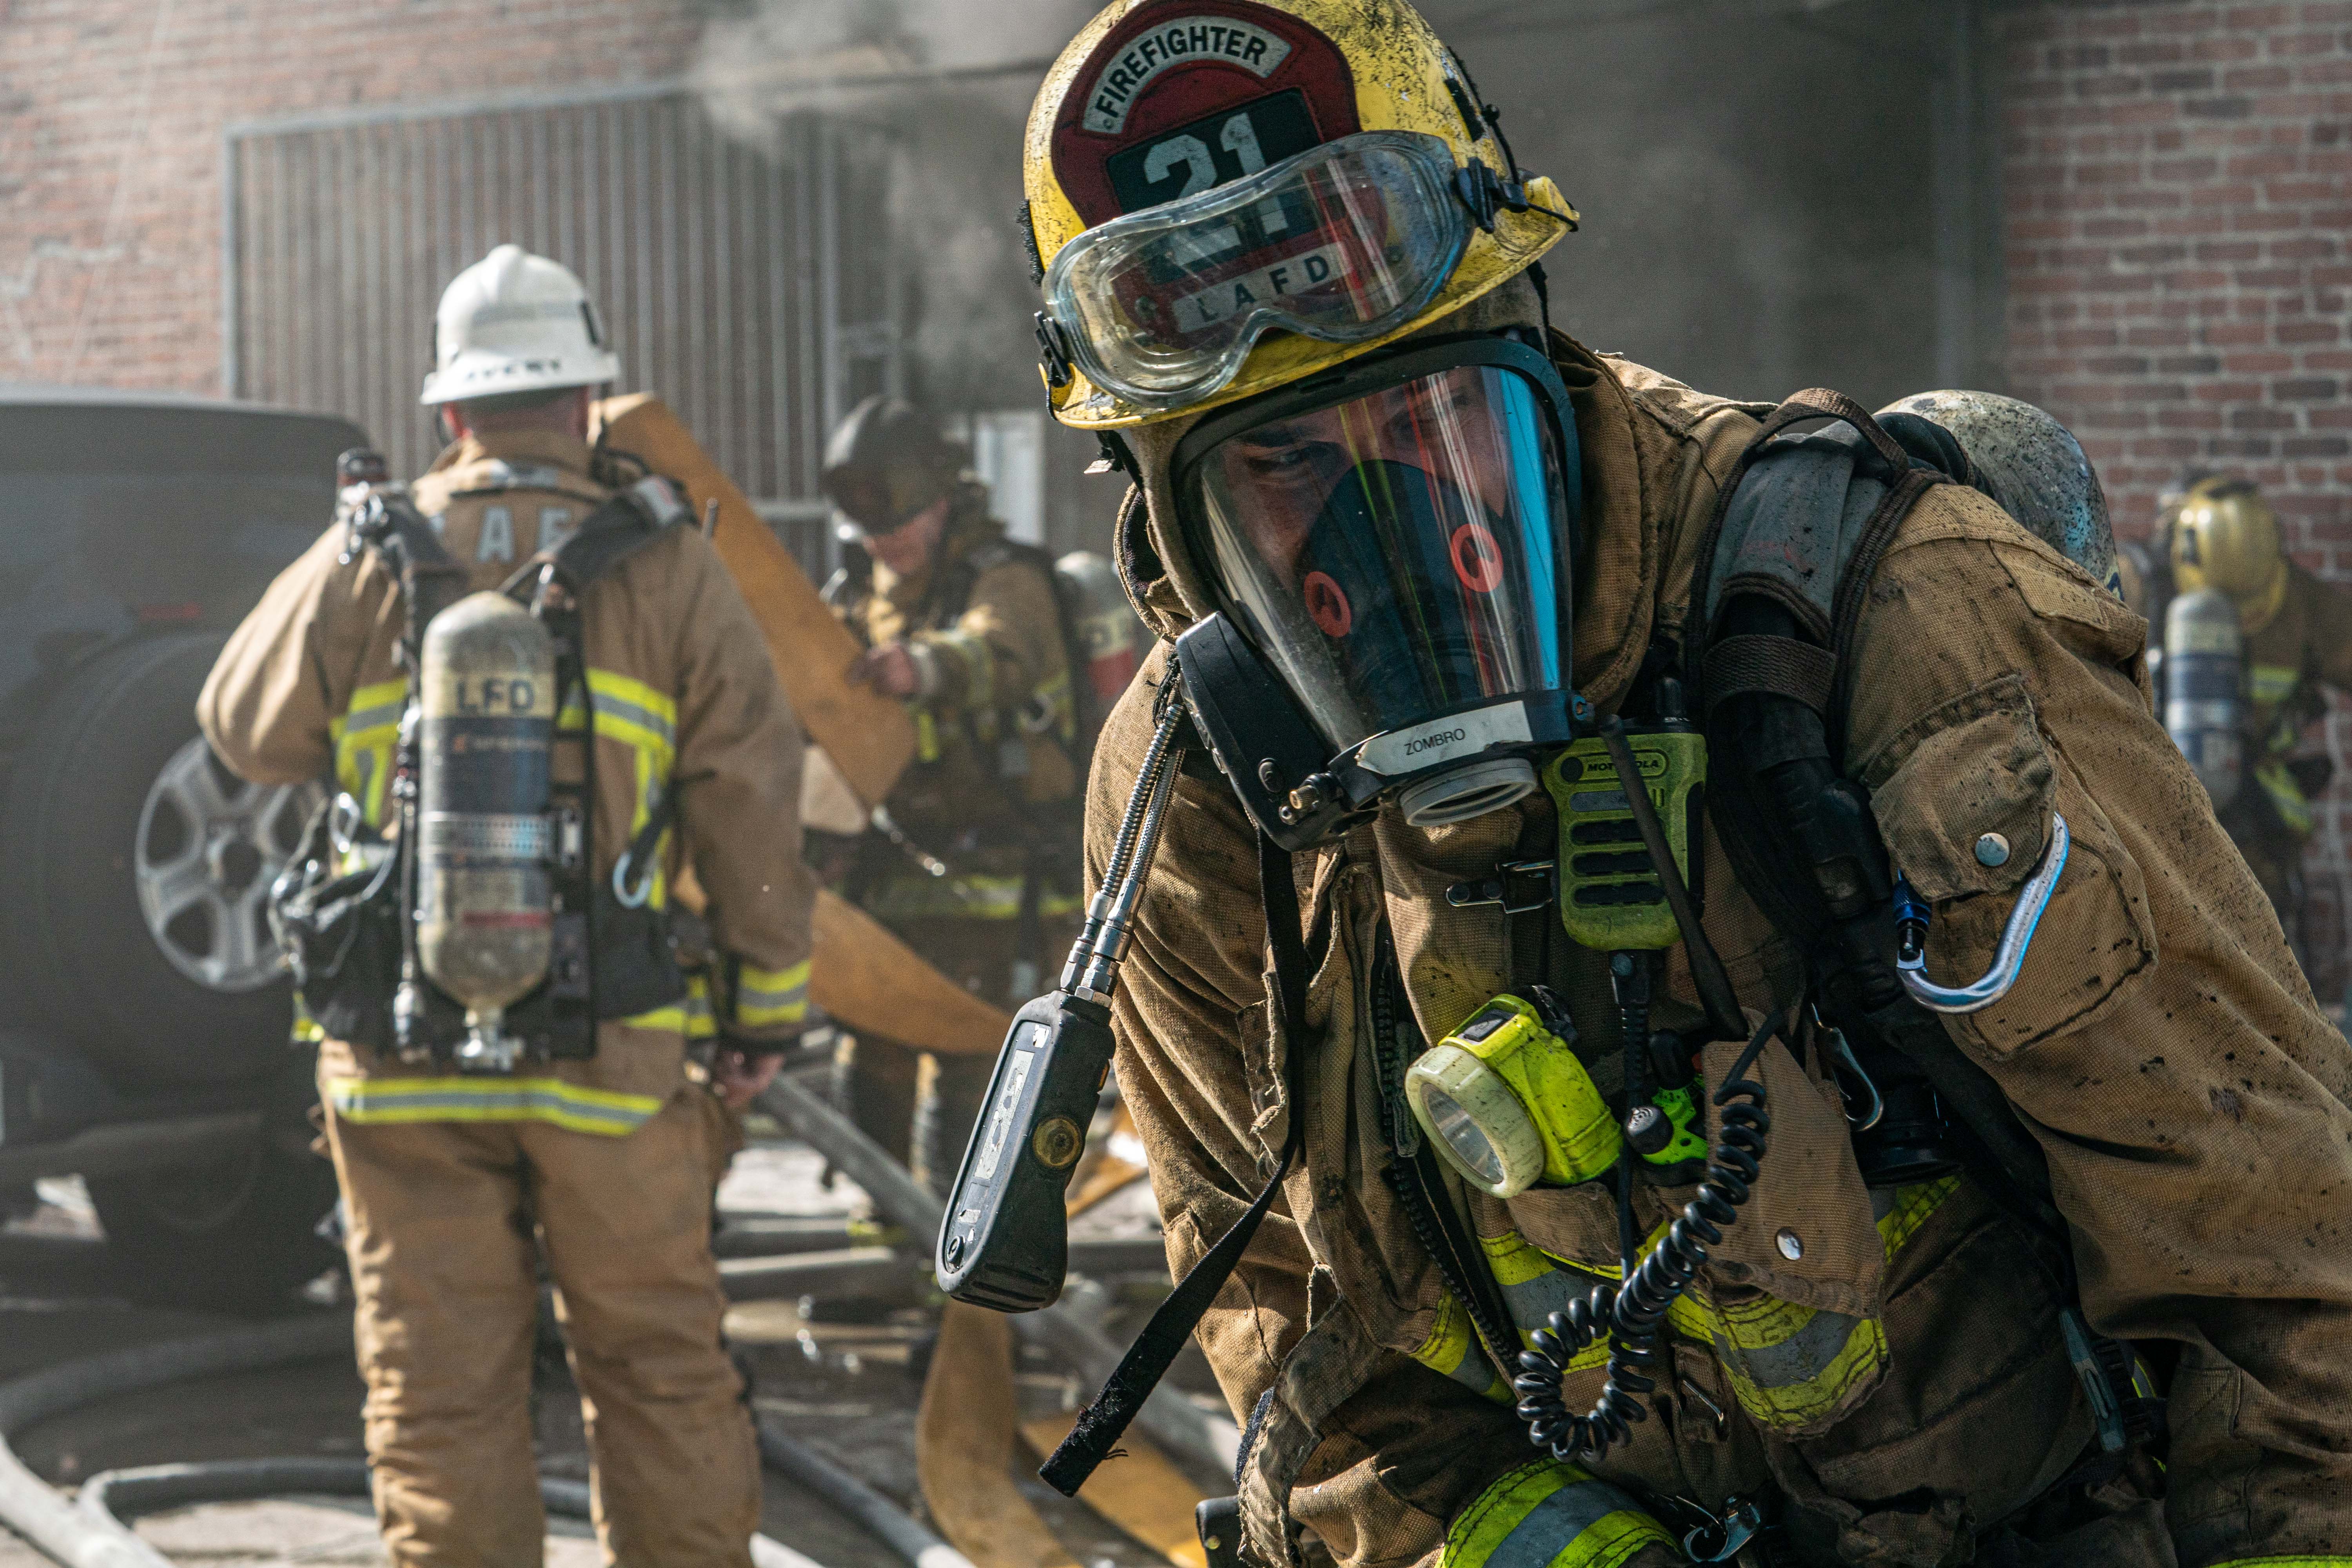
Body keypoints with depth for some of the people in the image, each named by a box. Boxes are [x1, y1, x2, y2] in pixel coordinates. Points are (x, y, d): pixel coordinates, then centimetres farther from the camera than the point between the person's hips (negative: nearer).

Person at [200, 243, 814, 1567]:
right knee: (662, 1372, 10)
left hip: (402, 1053, 1)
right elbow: (753, 803, -1)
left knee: (440, 1392, 6)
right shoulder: (668, 569, 0)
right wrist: (766, 1011, 7)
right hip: (613, 1059, -1)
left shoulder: (364, 563, 2)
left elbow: (247, 728, 16)